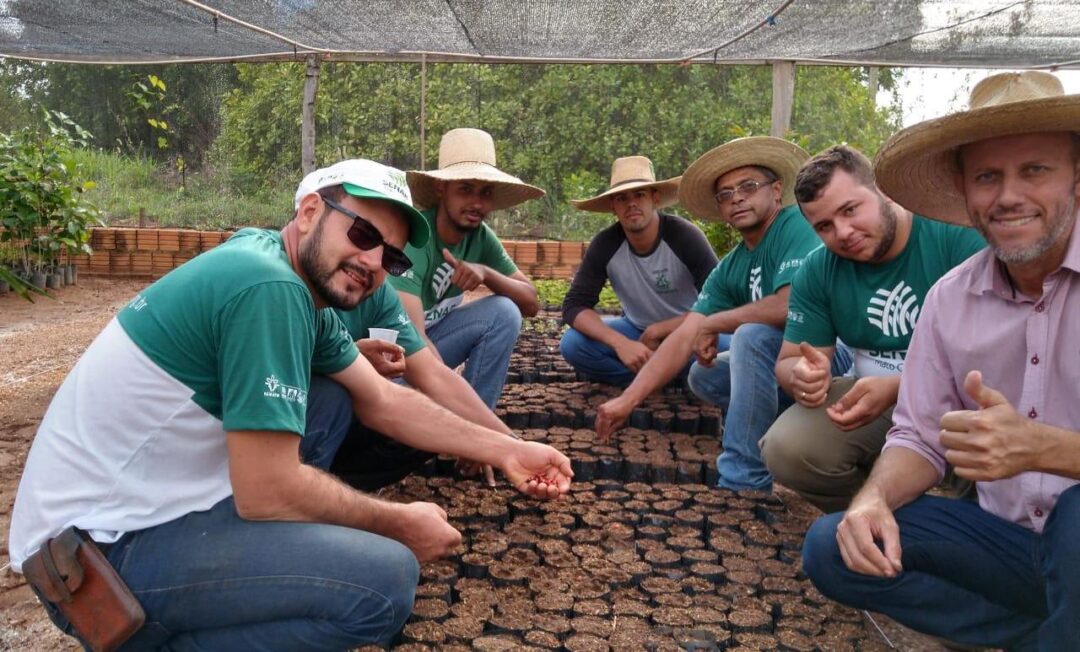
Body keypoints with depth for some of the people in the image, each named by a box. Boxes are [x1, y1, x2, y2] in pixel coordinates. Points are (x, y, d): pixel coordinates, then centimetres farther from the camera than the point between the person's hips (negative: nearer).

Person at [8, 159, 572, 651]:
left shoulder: (305, 288, 6)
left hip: (157, 495, 10)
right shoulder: (270, 287, -23)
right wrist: (400, 524, -9)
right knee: (386, 578, -22)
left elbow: (384, 401, 12)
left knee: (329, 402, 13)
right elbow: (267, 491, -24)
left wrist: (505, 450, 9)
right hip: (105, 549, -10)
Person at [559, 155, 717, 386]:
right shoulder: (605, 244, -16)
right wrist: (621, 343, -35)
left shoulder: (685, 236, -22)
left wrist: (659, 330, -25)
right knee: (572, 344, -23)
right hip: (637, 330, 2)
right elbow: (574, 306, -19)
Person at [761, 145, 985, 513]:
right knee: (784, 450, -19)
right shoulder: (817, 272, -1)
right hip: (873, 396, 4)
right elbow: (788, 361, 3)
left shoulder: (959, 236, -16)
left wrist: (899, 388, -33)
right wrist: (802, 375, -24)